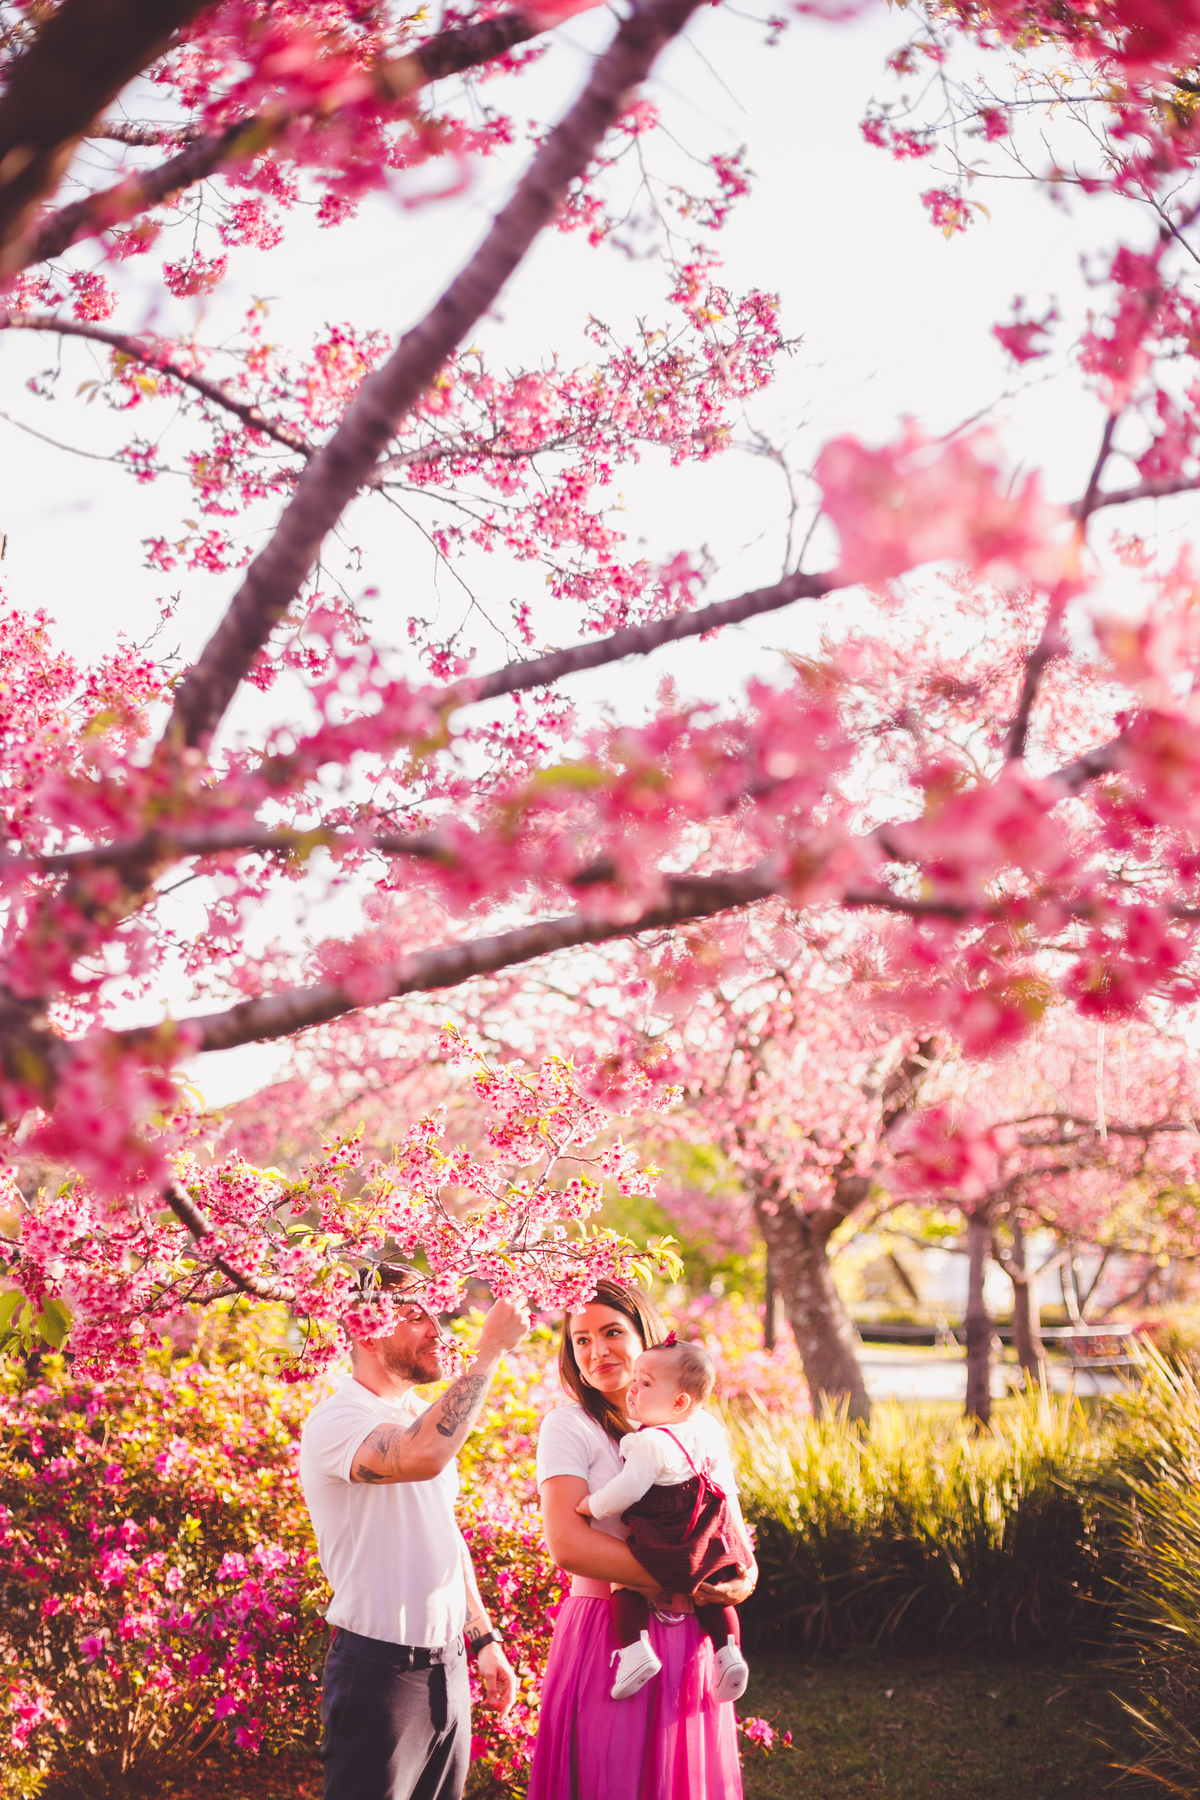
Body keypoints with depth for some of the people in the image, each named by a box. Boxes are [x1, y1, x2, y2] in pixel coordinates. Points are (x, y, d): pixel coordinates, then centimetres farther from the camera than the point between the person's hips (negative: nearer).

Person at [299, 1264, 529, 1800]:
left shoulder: (427, 1418, 14)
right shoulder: (335, 1422, -15)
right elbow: (422, 1456, -36)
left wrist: (484, 1638, 22)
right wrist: (490, 1350, -28)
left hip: (448, 1667, 8)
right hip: (380, 1670, -8)